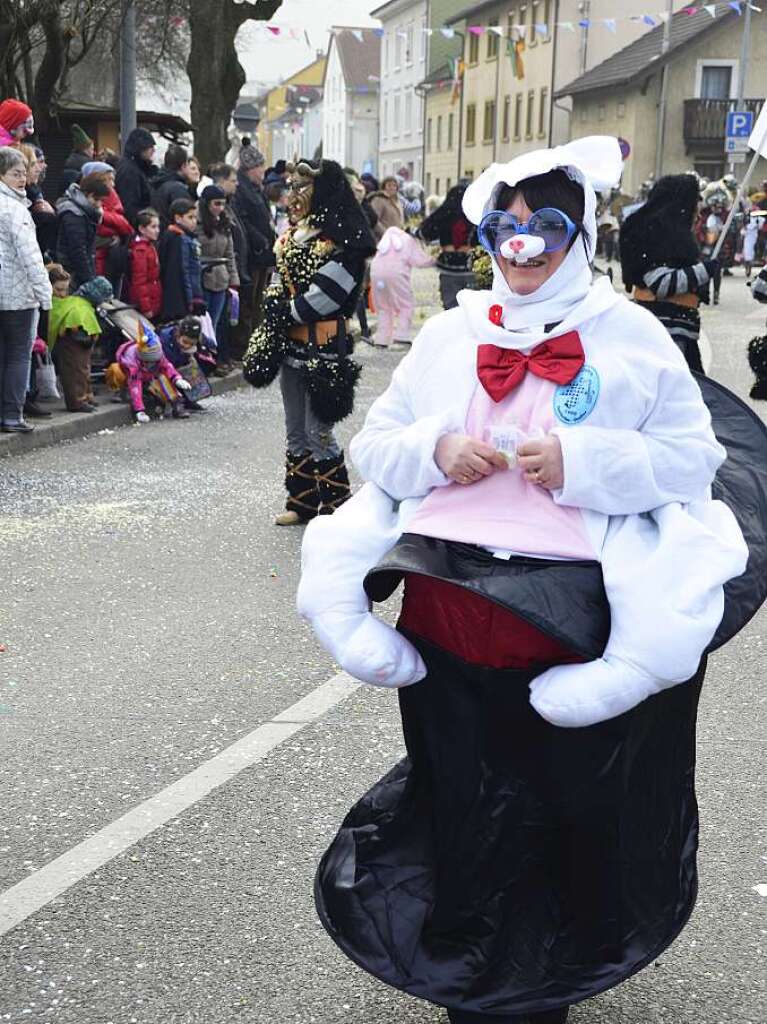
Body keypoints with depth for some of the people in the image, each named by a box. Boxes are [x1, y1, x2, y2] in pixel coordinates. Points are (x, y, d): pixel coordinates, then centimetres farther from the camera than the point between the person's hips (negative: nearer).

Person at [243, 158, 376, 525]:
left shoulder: (340, 242, -13)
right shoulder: (293, 235, 13)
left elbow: (326, 295, -18)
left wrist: (287, 313, -8)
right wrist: (276, 307, -2)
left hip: (322, 347, -9)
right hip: (291, 346, 9)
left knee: (318, 432, -6)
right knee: (296, 432, 14)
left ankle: (335, 507, 5)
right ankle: (302, 503, 24)